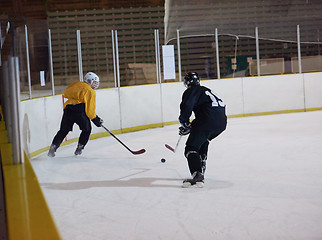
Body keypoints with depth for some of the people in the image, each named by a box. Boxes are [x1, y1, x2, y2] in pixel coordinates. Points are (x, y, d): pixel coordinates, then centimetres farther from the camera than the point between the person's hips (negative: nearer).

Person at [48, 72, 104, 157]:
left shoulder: (77, 84, 21)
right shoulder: (91, 92, 5)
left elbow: (66, 93, 29)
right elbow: (90, 109, 0)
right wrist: (95, 119, 11)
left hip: (68, 109, 5)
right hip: (79, 110, -5)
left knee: (63, 130, 13)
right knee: (87, 129, 16)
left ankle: (53, 148, 3)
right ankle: (79, 149, 13)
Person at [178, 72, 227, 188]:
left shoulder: (191, 91, 6)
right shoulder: (205, 90, 32)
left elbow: (187, 106, -12)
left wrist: (184, 122, 3)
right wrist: (190, 126, 34)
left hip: (209, 120, -9)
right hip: (222, 121, 9)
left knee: (191, 147, -8)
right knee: (203, 140, 34)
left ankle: (197, 175, -27)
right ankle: (201, 168, 34)